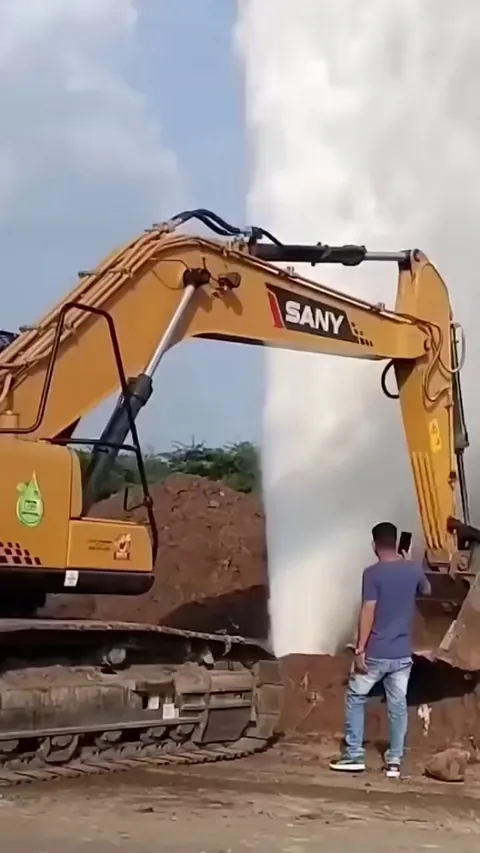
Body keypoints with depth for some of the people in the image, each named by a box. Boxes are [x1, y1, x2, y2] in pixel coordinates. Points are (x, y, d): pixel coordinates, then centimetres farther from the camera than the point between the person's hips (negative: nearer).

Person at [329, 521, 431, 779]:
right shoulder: (414, 569, 2)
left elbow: (368, 613, -17)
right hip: (402, 653, 4)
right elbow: (426, 591, 25)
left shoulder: (372, 573, -13)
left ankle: (354, 756, 11)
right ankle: (394, 761, 12)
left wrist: (360, 650, -14)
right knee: (398, 704, 10)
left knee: (355, 699, 12)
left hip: (376, 653, -4)